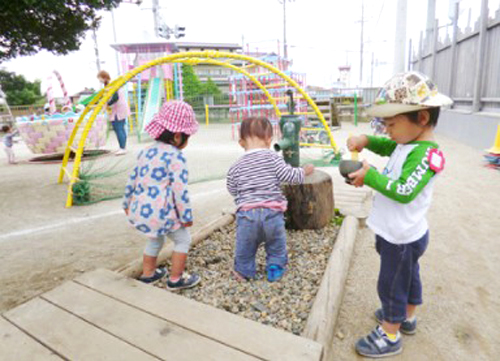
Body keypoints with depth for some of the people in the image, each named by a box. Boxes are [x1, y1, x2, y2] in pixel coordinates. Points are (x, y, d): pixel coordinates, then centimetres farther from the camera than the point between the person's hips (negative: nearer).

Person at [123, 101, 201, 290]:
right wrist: (186, 216, -8)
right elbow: (180, 190, -17)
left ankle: (148, 273, 44)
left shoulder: (147, 151, 10)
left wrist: (127, 203, 28)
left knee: (156, 239, 31)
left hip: (139, 210, 8)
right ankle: (176, 279, 24)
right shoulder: (176, 157, -13)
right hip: (161, 213, -8)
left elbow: (132, 180, 16)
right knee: (183, 240, 15)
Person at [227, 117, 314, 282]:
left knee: (245, 244, 22)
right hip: (272, 212, -1)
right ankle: (275, 269, 33)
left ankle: (244, 270, 36)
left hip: (247, 213, 1)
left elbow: (232, 190, 14)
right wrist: (304, 171, 13)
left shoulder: (236, 167, 5)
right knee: (276, 243, 24)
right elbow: (289, 175, -6)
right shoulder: (272, 157, -3)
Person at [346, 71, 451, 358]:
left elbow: (404, 191, -34)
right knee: (408, 276, 27)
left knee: (391, 285, 7)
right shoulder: (409, 144, 1)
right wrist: (366, 141, 0)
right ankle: (407, 317, 49)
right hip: (402, 234, 10)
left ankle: (390, 336, 26)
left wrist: (370, 177, -27)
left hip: (402, 238, -9)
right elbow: (387, 146, 19)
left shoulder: (425, 154, -27)